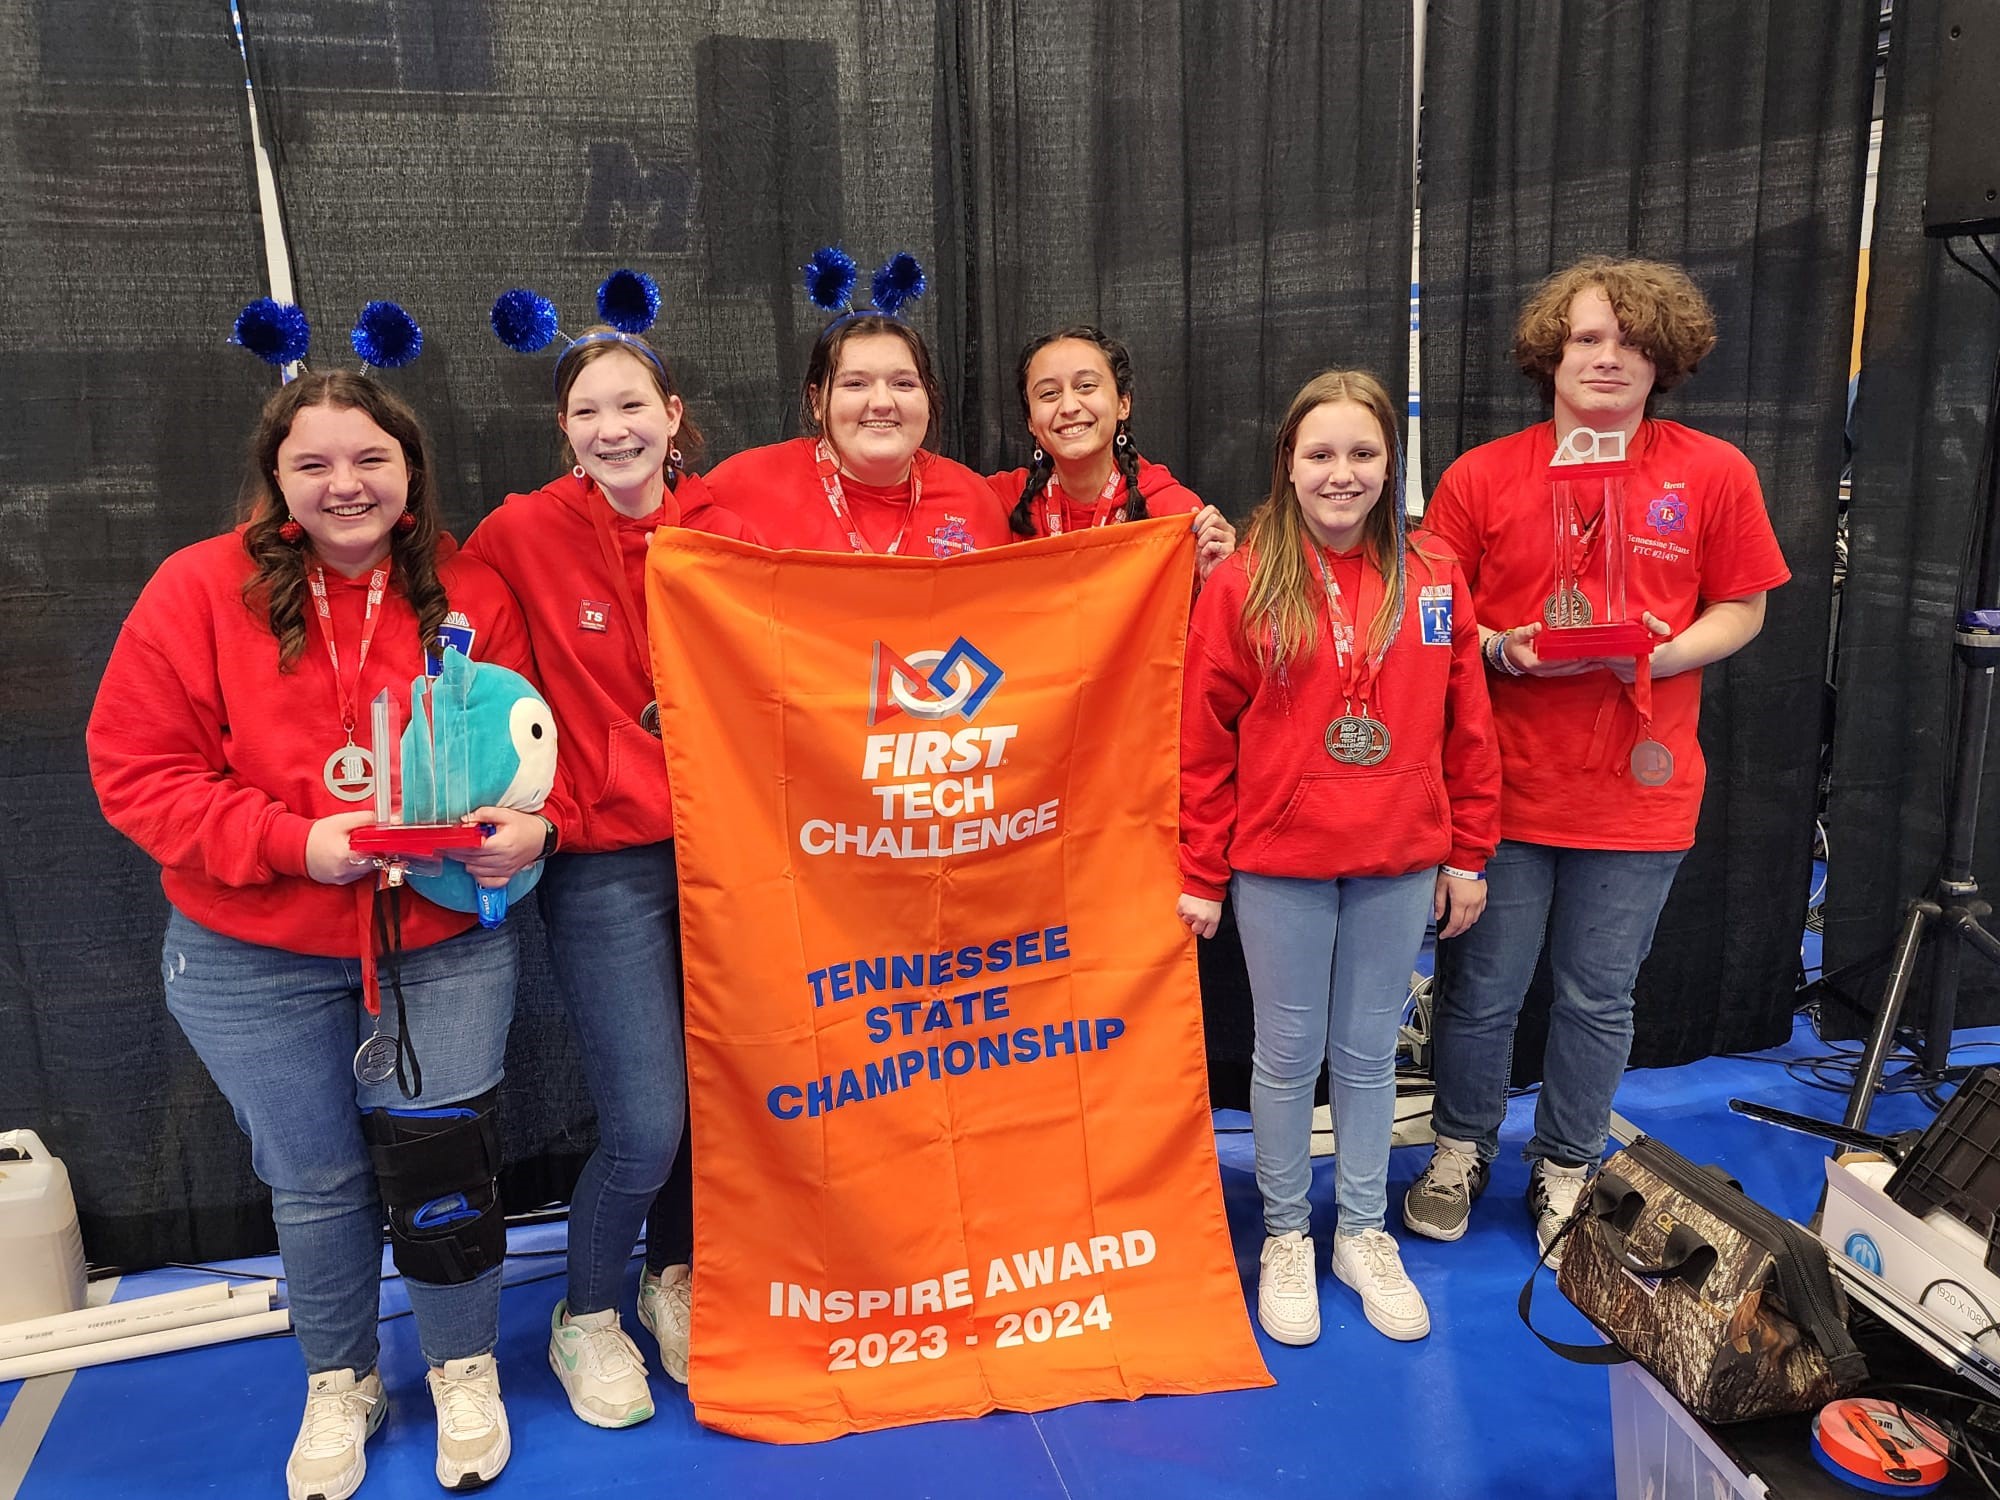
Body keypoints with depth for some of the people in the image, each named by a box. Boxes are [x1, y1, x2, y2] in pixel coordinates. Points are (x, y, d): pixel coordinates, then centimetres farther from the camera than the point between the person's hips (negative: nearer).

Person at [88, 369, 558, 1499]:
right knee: (315, 1182, 16)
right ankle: (340, 1388, 42)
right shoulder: (200, 590, -9)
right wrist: (292, 841, -21)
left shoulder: (472, 592, -4)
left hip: (447, 943, 0)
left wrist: (531, 822, -18)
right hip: (256, 961, 0)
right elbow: (137, 771, -9)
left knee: (437, 1163, 5)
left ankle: (467, 1372, 34)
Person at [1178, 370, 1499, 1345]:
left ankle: (1364, 1235, 33)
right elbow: (1204, 739, -5)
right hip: (1278, 866, -2)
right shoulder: (1242, 583, -6)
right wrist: (1200, 875, -5)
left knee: (1369, 1054, 15)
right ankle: (1285, 1237, 30)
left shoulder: (1434, 582, 1)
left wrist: (1467, 856, 6)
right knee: (1287, 1057, 11)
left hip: (1397, 865, 2)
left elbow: (1466, 732, 7)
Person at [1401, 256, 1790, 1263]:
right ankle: (1462, 1146, 36)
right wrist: (1501, 650, -17)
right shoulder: (1483, 477, -2)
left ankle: (1565, 1168, 36)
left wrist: (1664, 652, -13)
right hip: (1505, 786, 0)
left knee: (1599, 999, 13)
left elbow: (1740, 611, 6)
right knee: (1481, 988, 11)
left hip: (1638, 790, 1)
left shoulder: (1715, 475, 0)